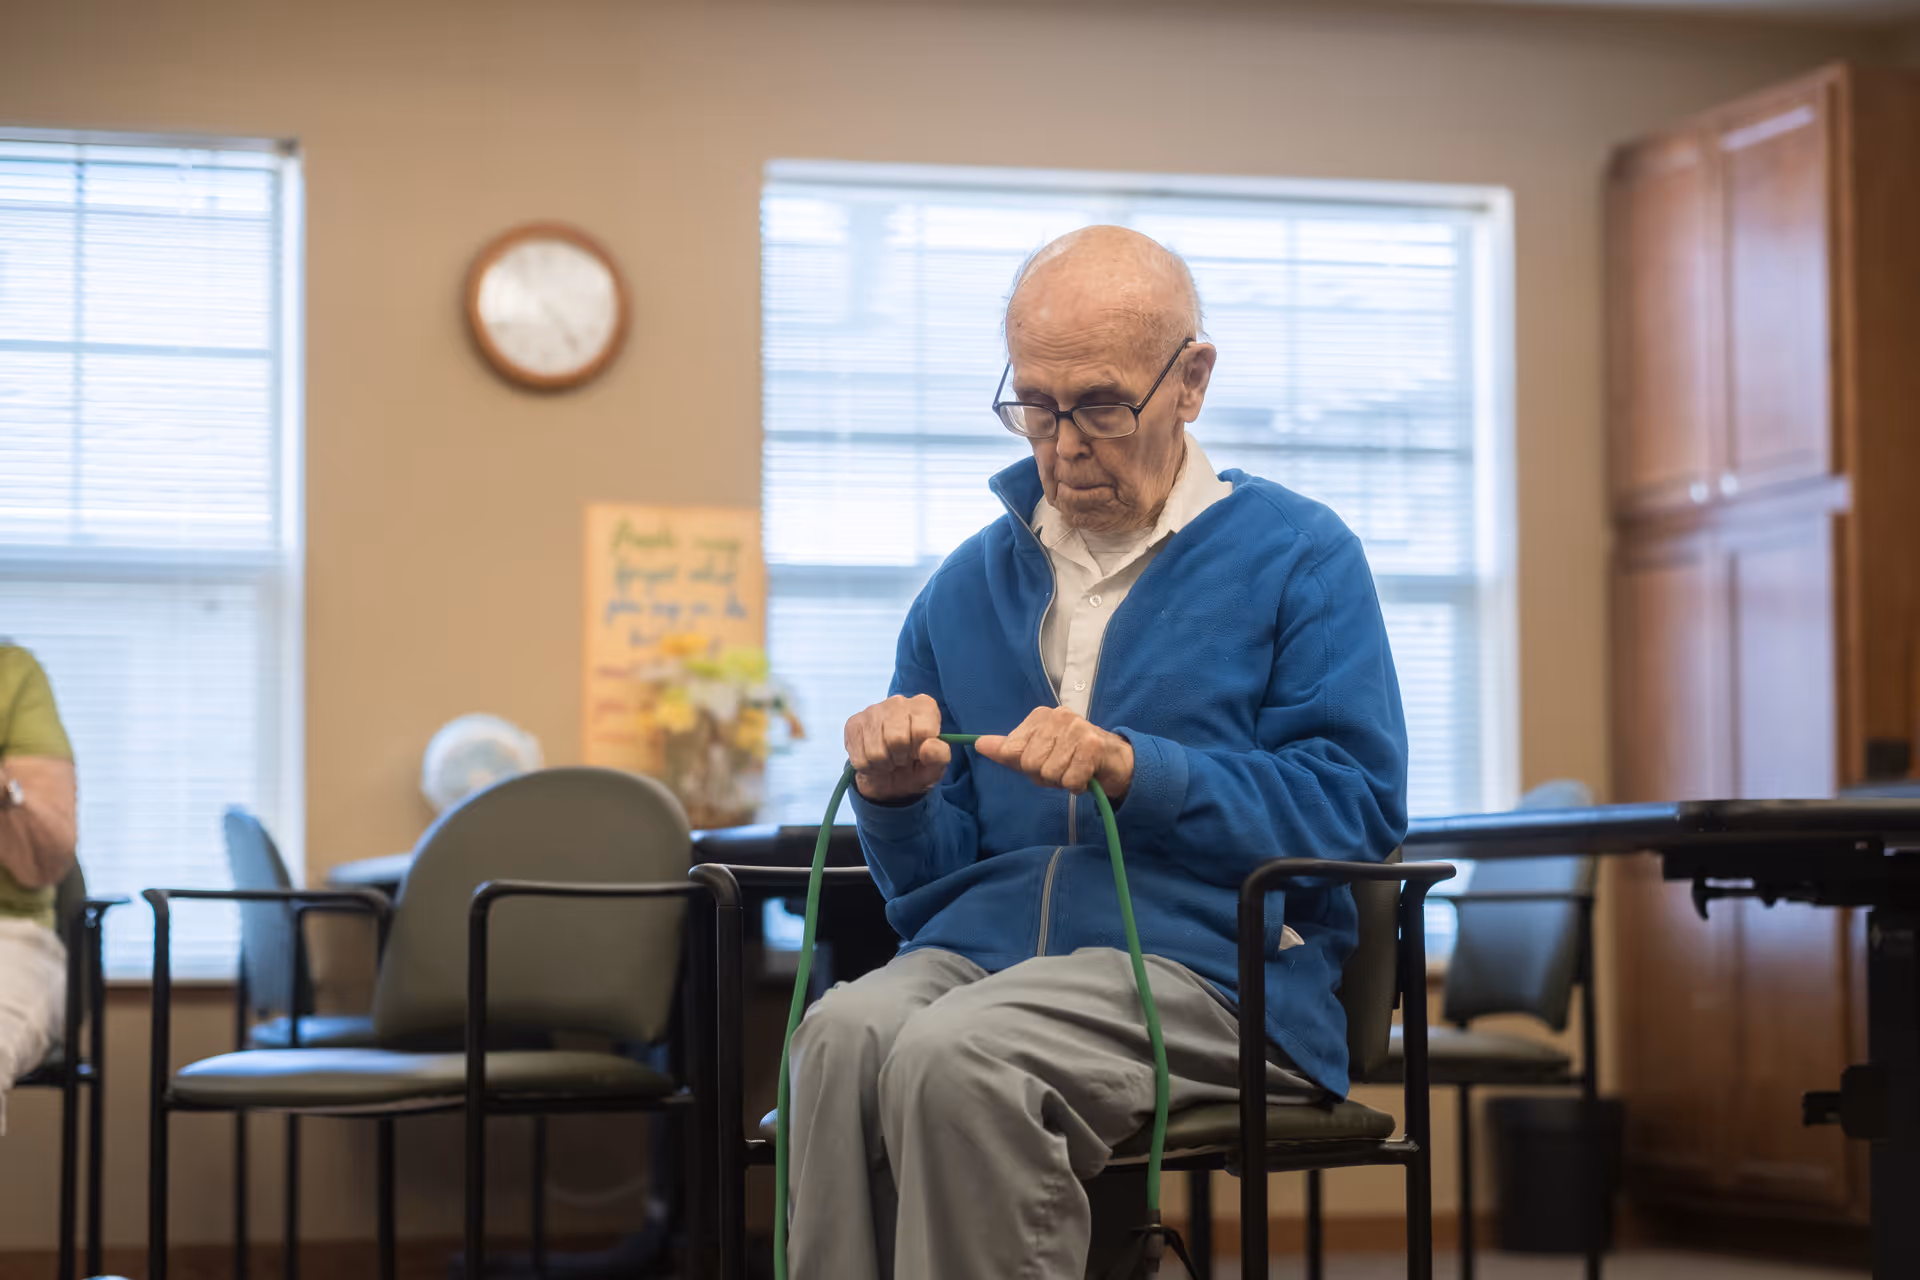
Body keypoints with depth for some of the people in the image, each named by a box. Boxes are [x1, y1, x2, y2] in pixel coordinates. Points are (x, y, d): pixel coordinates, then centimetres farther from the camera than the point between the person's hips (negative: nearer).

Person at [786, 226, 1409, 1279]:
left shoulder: (1297, 558, 8)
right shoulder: (968, 587, 21)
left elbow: (1357, 806, -4)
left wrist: (1137, 771, -14)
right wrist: (898, 796, -2)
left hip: (1201, 964, -4)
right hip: (981, 947, 4)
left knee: (955, 1056, -34)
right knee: (845, 1031, -32)